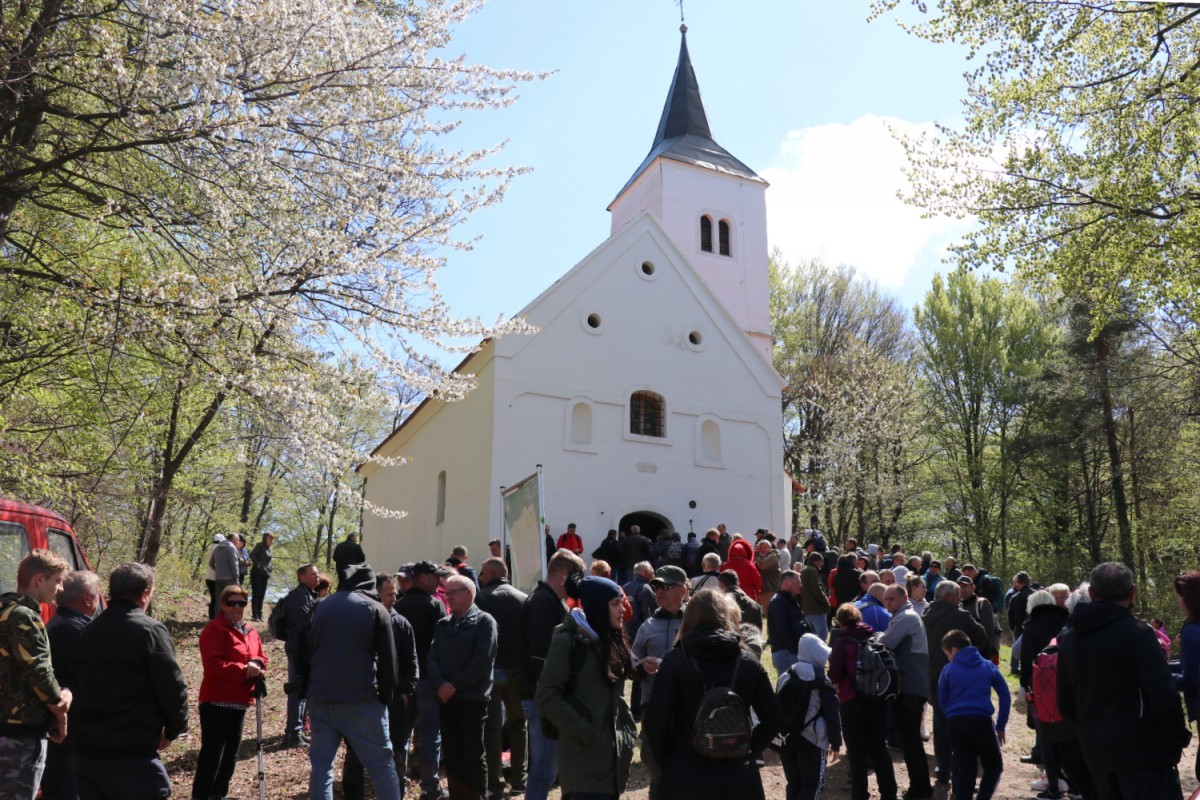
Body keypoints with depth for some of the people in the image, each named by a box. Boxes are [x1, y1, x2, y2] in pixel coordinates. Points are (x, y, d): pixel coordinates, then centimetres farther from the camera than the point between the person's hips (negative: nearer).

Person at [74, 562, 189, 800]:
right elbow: (172, 688, -13)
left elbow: (80, 685, 11)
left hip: (86, 747, 7)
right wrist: (173, 729, 3)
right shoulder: (150, 630, -11)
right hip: (132, 750, -7)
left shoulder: (88, 632, 10)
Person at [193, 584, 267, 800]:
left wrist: (256, 665, -11)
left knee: (231, 753, 15)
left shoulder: (250, 632, 14)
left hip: (239, 702, 8)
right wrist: (245, 670, -22)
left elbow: (261, 657, 13)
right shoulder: (214, 629, -12)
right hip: (216, 701, -8)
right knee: (212, 752, -7)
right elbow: (213, 665, -21)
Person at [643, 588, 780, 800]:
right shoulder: (749, 662, 1)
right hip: (738, 777, 3)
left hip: (686, 777, -2)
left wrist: (665, 759, 3)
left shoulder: (676, 660, -8)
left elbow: (656, 722, -13)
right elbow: (772, 720, 3)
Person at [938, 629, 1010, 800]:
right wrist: (1000, 726, 13)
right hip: (981, 720, -1)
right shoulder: (988, 666, 11)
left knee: (965, 768, 11)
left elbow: (942, 701, 10)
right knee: (994, 766, 14)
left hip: (955, 722, 1)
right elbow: (1005, 696, 10)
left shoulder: (949, 670, 9)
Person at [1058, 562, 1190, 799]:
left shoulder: (1069, 638, 7)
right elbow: (1165, 699, -17)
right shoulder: (1136, 632, -13)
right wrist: (1179, 738, -2)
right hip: (1142, 748, -6)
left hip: (1094, 749, 7)